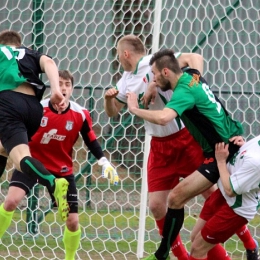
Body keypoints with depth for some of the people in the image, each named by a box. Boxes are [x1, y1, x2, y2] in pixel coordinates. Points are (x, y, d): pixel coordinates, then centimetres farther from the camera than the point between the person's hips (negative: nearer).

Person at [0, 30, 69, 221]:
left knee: (20, 155, -23)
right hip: (33, 107, 5)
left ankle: (54, 184, -51)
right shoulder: (32, 55, 30)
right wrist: (56, 91, -6)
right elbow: (48, 62, 7)